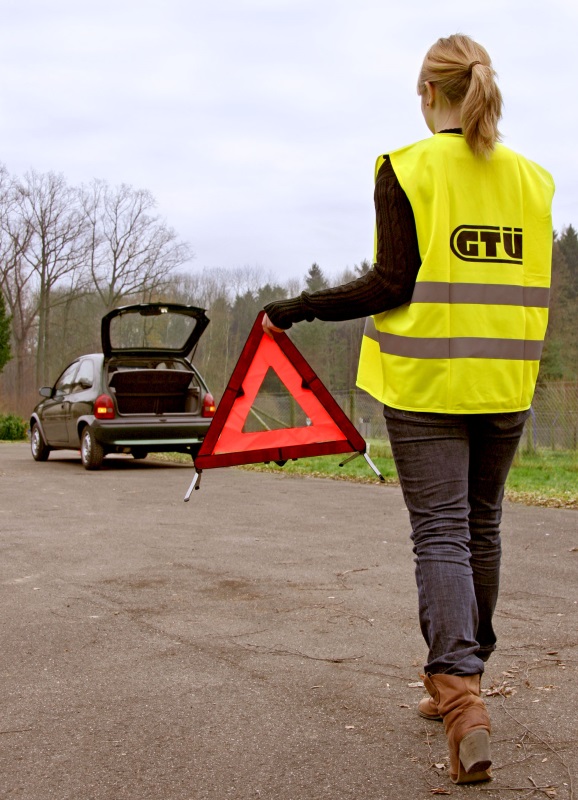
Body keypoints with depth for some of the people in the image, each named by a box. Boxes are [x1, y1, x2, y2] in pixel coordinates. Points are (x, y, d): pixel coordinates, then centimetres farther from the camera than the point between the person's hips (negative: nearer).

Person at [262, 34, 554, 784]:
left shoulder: (407, 170, -7)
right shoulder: (531, 177, 7)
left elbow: (392, 284, -12)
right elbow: (533, 289, 9)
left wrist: (298, 308, -3)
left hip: (426, 382, -4)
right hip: (504, 383, 5)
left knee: (441, 532, -2)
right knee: (481, 528, 16)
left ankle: (461, 694, -15)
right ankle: (459, 680, 31)